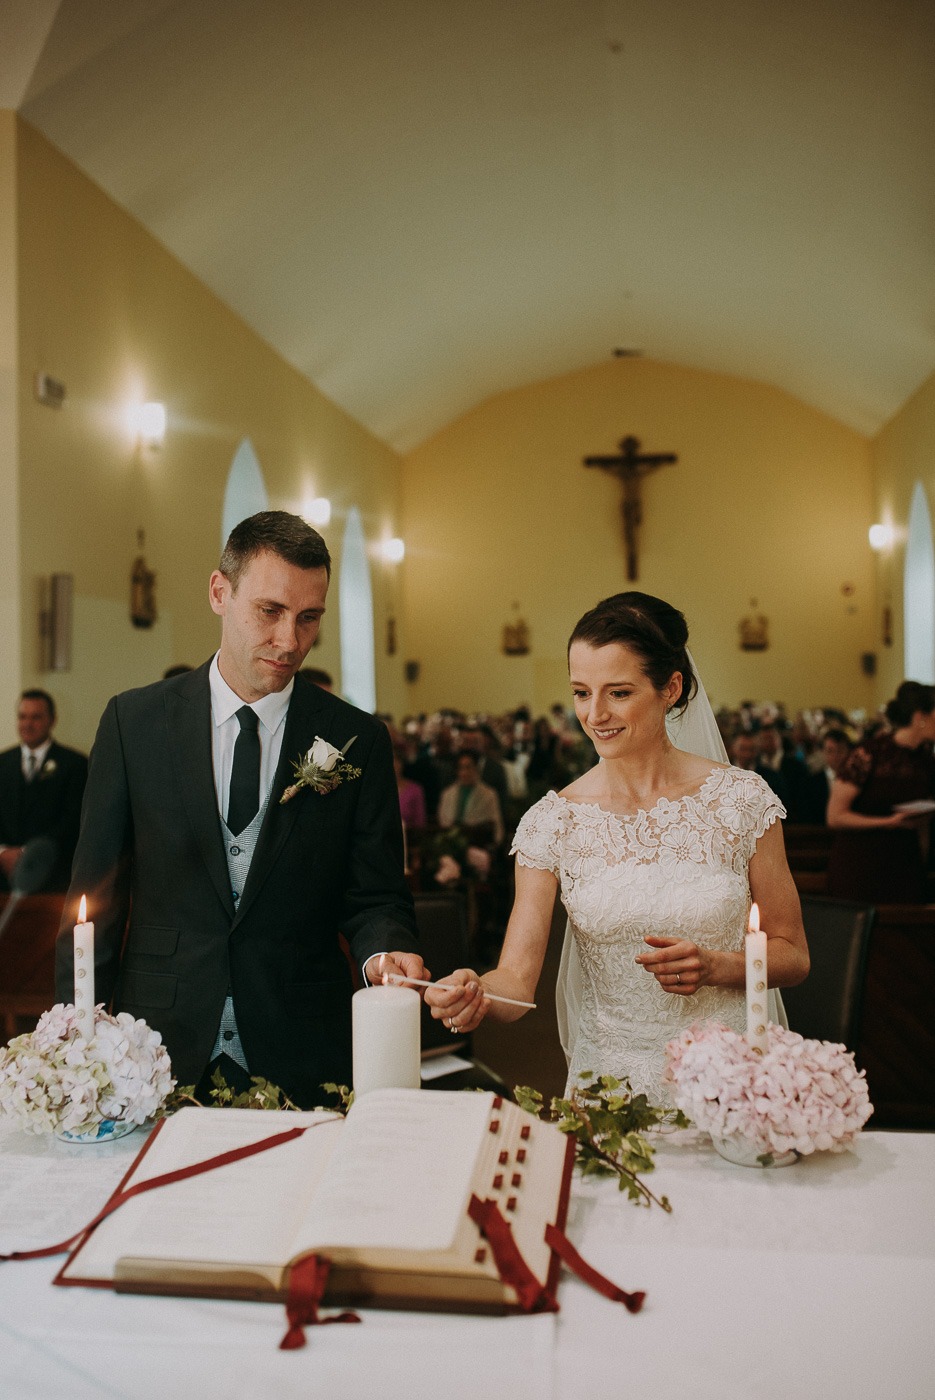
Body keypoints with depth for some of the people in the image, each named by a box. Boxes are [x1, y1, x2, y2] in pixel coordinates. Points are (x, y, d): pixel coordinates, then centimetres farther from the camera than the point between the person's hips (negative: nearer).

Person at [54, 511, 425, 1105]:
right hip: (158, 1057, 1)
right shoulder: (133, 721, -1)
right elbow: (96, 894, 1)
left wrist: (385, 953, -22)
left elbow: (376, 898, 0)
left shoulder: (358, 740, -3)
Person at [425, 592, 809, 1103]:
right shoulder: (552, 822, -3)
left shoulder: (741, 799, -3)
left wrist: (714, 966, -13)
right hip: (608, 1081, 1)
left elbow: (792, 954, 5)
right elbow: (517, 978, -6)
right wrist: (475, 993, -27)